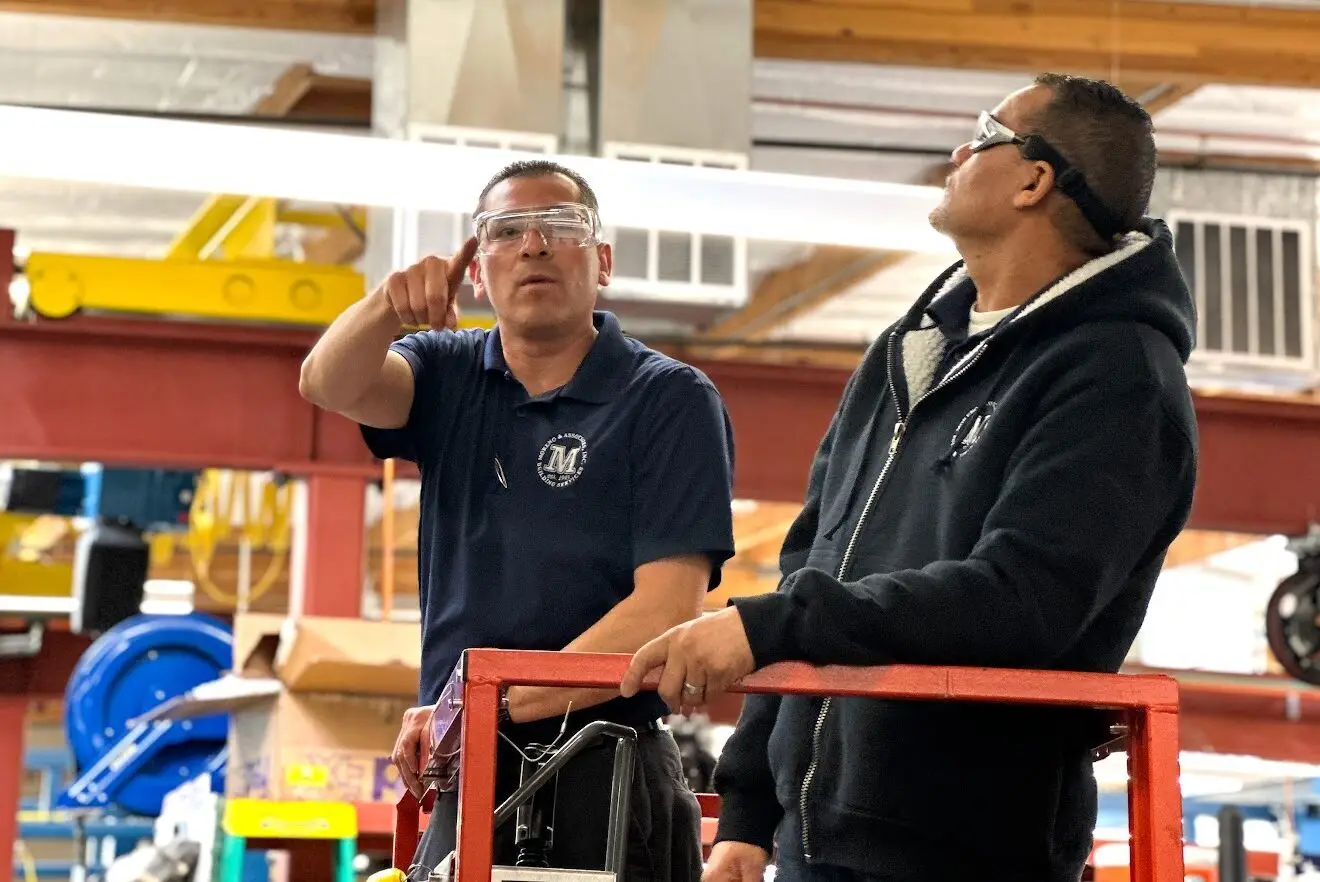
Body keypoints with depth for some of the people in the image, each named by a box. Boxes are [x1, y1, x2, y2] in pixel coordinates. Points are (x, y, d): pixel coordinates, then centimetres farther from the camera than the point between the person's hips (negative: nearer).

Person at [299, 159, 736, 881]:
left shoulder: (671, 400, -4)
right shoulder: (453, 376, 10)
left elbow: (666, 610, -14)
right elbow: (329, 384, -9)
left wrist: (495, 705, -23)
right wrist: (389, 304, -30)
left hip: (603, 781, -4)